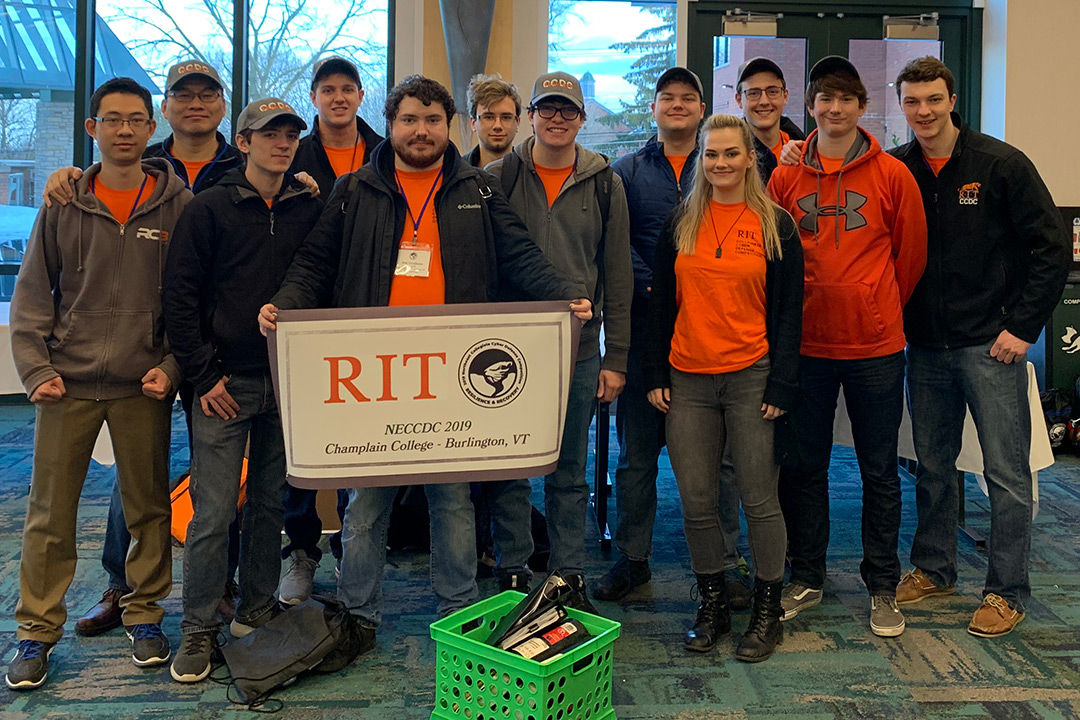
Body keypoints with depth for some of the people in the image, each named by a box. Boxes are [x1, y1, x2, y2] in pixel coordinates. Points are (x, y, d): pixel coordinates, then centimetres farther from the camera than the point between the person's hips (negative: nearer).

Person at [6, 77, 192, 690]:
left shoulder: (180, 205, 2)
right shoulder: (64, 205, 5)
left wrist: (172, 366, -6)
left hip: (144, 387, -1)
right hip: (67, 385, 1)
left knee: (149, 506, 9)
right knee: (50, 513, 6)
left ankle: (144, 613, 26)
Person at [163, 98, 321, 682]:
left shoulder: (310, 210, 8)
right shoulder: (210, 208, 0)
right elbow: (179, 295, -3)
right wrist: (203, 373, -7)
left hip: (287, 381, 3)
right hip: (225, 381, -3)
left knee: (270, 502, 12)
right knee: (213, 512, -2)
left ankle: (257, 610, 26)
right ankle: (199, 628, 12)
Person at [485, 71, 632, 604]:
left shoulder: (604, 184, 6)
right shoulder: (497, 179, 2)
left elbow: (617, 276, 6)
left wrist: (616, 358, 2)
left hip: (579, 350, 1)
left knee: (570, 471, 10)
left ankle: (570, 574, 23)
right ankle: (511, 574, 21)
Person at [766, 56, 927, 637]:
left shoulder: (893, 175, -1)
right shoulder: (785, 176, 3)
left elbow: (911, 253, 7)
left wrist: (880, 308, 11)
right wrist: (791, 312, 7)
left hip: (876, 347, -1)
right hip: (805, 344, 1)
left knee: (879, 471, 8)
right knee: (804, 466, 10)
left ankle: (882, 587, 24)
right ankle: (806, 577, 27)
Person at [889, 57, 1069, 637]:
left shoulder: (1002, 164, -5)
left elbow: (1052, 248, -4)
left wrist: (1022, 327, -9)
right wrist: (899, 319, 1)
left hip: (991, 345, -3)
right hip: (926, 347, 4)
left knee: (1006, 473, 1)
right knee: (933, 466, 14)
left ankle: (1007, 592, 14)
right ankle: (933, 570, 29)